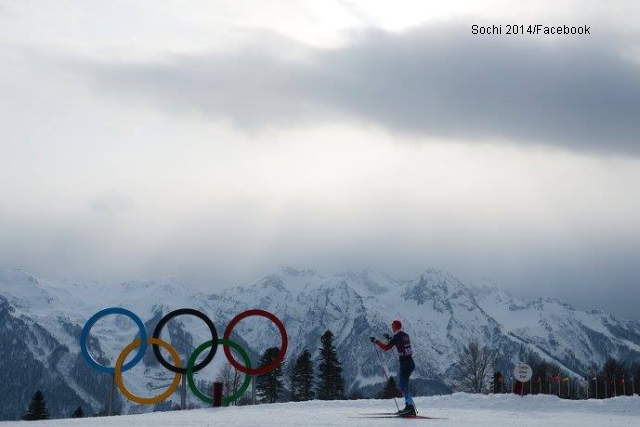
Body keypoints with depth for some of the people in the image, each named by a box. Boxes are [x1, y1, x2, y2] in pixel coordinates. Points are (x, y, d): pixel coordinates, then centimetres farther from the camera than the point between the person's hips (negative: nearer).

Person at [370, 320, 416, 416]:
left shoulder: (396, 337, -11)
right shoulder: (406, 335, 13)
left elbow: (386, 348, -13)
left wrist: (375, 341, -3)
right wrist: (390, 338, 37)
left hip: (405, 364, -9)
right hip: (410, 362, 9)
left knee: (403, 385, -7)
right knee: (402, 383, 18)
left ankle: (411, 407, -15)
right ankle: (409, 406, 18)